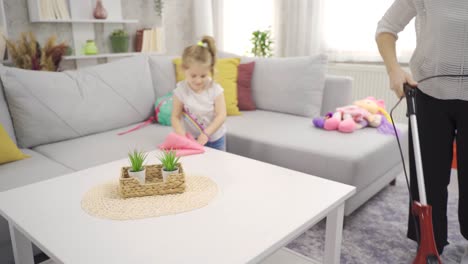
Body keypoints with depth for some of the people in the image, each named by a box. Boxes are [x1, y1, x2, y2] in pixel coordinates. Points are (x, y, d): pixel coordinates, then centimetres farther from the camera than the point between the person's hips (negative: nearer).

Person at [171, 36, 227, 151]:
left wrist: (206, 134, -27)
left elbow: (221, 116, -17)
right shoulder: (181, 91, -14)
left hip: (215, 139, 0)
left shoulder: (215, 89, -15)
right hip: (192, 139, 0)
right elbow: (175, 117, -10)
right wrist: (181, 135, -28)